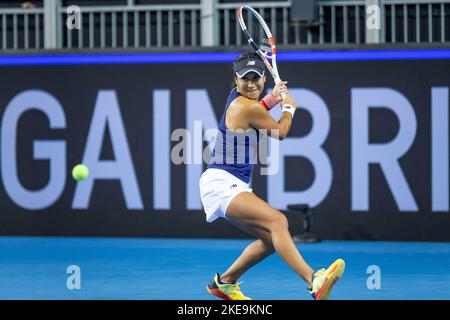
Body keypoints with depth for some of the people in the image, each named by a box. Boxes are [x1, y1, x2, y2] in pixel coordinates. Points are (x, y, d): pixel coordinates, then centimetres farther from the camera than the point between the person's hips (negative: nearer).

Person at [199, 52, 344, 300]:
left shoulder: (237, 96, 13)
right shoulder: (248, 108, -14)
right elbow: (280, 132, 4)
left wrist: (273, 98, 41)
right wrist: (289, 107, 19)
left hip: (234, 186, 10)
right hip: (221, 184, -10)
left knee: (272, 238, 11)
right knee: (277, 221, -30)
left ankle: (224, 282, 24)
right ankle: (313, 281, -49)